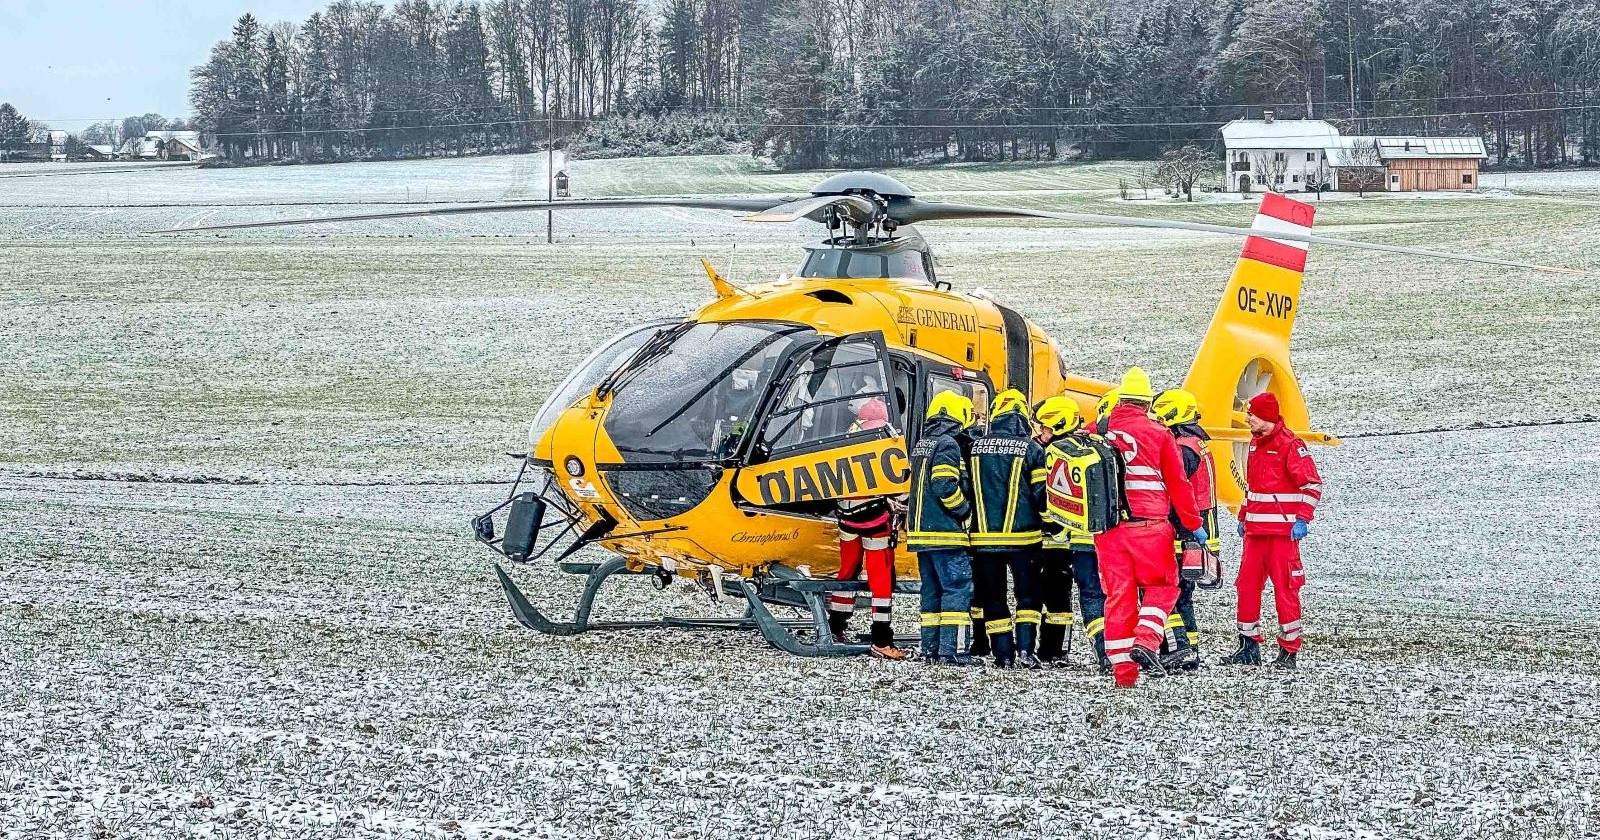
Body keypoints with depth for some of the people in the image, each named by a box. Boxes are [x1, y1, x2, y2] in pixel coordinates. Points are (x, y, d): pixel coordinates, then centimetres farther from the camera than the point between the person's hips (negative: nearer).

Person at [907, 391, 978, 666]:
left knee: (932, 590, 13)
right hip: (945, 532, -9)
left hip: (920, 530, 9)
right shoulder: (947, 444, -12)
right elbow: (945, 487, -21)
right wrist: (965, 511, -7)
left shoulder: (921, 445, 17)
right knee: (958, 588, -8)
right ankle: (951, 650, -14)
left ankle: (930, 648, 13)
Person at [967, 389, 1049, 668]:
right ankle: (1025, 648, -3)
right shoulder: (1031, 449, -5)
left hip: (984, 534, 2)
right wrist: (1040, 519, 13)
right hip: (1021, 534, -2)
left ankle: (1003, 654, 6)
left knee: (993, 596, 8)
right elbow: (1041, 492, -5)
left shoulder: (976, 447, 2)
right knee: (1028, 592, 9)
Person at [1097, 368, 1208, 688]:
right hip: (1149, 526, -3)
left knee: (1118, 595, 7)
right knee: (1161, 587, 12)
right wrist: (1193, 524, 9)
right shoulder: (1158, 434, -2)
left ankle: (1122, 668, 6)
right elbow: (1178, 485, 1)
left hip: (1107, 528, 3)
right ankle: (1145, 642, -10)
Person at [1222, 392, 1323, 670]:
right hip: (1255, 530, 8)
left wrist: (1302, 520, -17)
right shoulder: (1256, 443, 16)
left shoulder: (1289, 445, -11)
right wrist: (1243, 517, 23)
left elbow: (1312, 484, -12)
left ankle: (1289, 651, -1)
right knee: (1247, 586, 7)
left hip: (1283, 530, -8)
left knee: (1284, 589, -5)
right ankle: (1249, 647, 14)